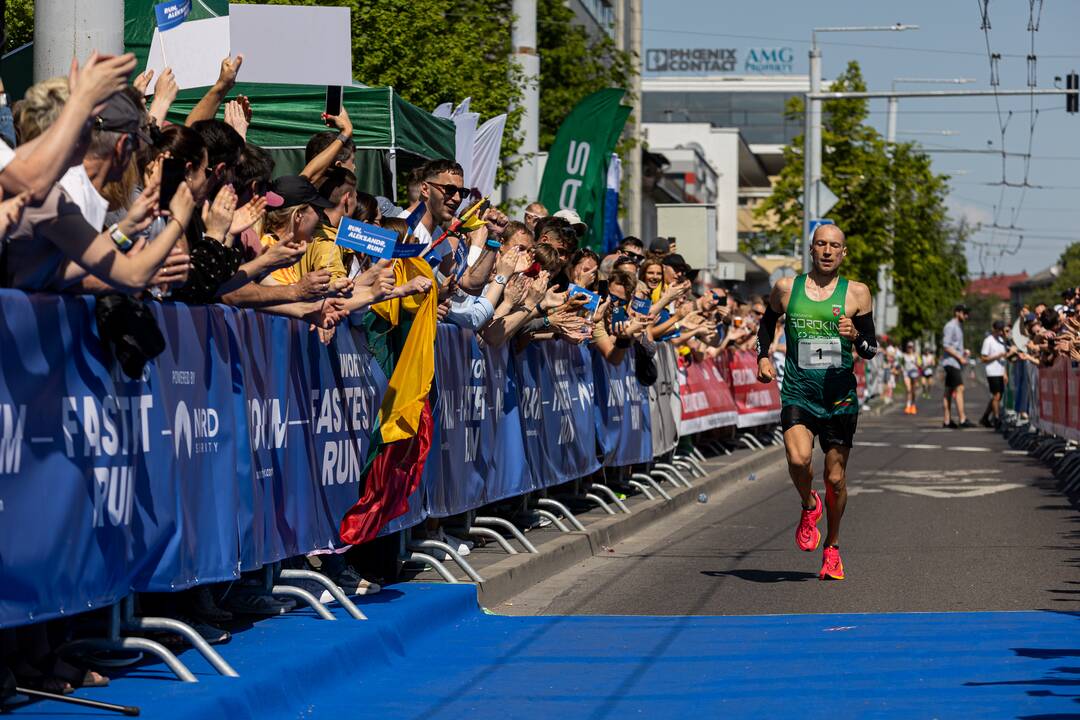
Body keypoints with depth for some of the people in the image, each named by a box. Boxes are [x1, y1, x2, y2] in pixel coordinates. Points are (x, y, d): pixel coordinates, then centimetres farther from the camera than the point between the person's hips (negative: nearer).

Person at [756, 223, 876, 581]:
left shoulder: (856, 293, 3)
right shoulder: (786, 288, 6)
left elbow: (871, 348, 6)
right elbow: (767, 323, 24)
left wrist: (855, 335, -15)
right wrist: (763, 357, 8)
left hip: (840, 396, 0)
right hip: (797, 393, 0)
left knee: (836, 479, 6)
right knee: (798, 459, -25)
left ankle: (832, 546, 28)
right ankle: (809, 506, 7)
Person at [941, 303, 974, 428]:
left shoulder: (959, 327, 21)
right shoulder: (950, 326, -10)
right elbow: (946, 346, -17)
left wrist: (964, 352, 10)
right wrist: (960, 357, -17)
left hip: (957, 363, 10)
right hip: (951, 362, -10)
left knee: (949, 391, 7)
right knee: (959, 389, -15)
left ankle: (947, 420, 5)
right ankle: (962, 419, -21)